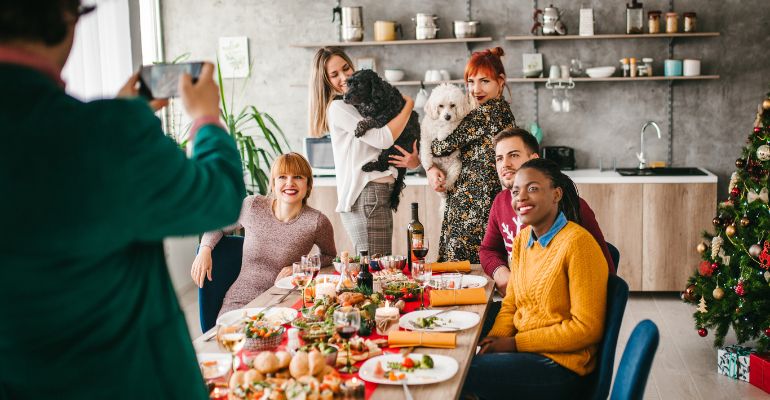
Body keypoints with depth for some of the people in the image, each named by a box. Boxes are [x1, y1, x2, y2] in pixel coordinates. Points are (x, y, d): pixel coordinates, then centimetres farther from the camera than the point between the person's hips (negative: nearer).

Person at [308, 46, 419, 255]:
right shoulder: (338, 108, -7)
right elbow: (383, 139, -16)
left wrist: (414, 160, -5)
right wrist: (408, 105, -3)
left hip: (381, 193, 9)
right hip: (365, 196, -9)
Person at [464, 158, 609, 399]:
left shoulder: (577, 243, -17)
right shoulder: (521, 240, 7)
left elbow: (587, 328, -18)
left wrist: (514, 343, -15)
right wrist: (494, 339, -8)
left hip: (560, 364, -7)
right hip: (522, 349, 7)